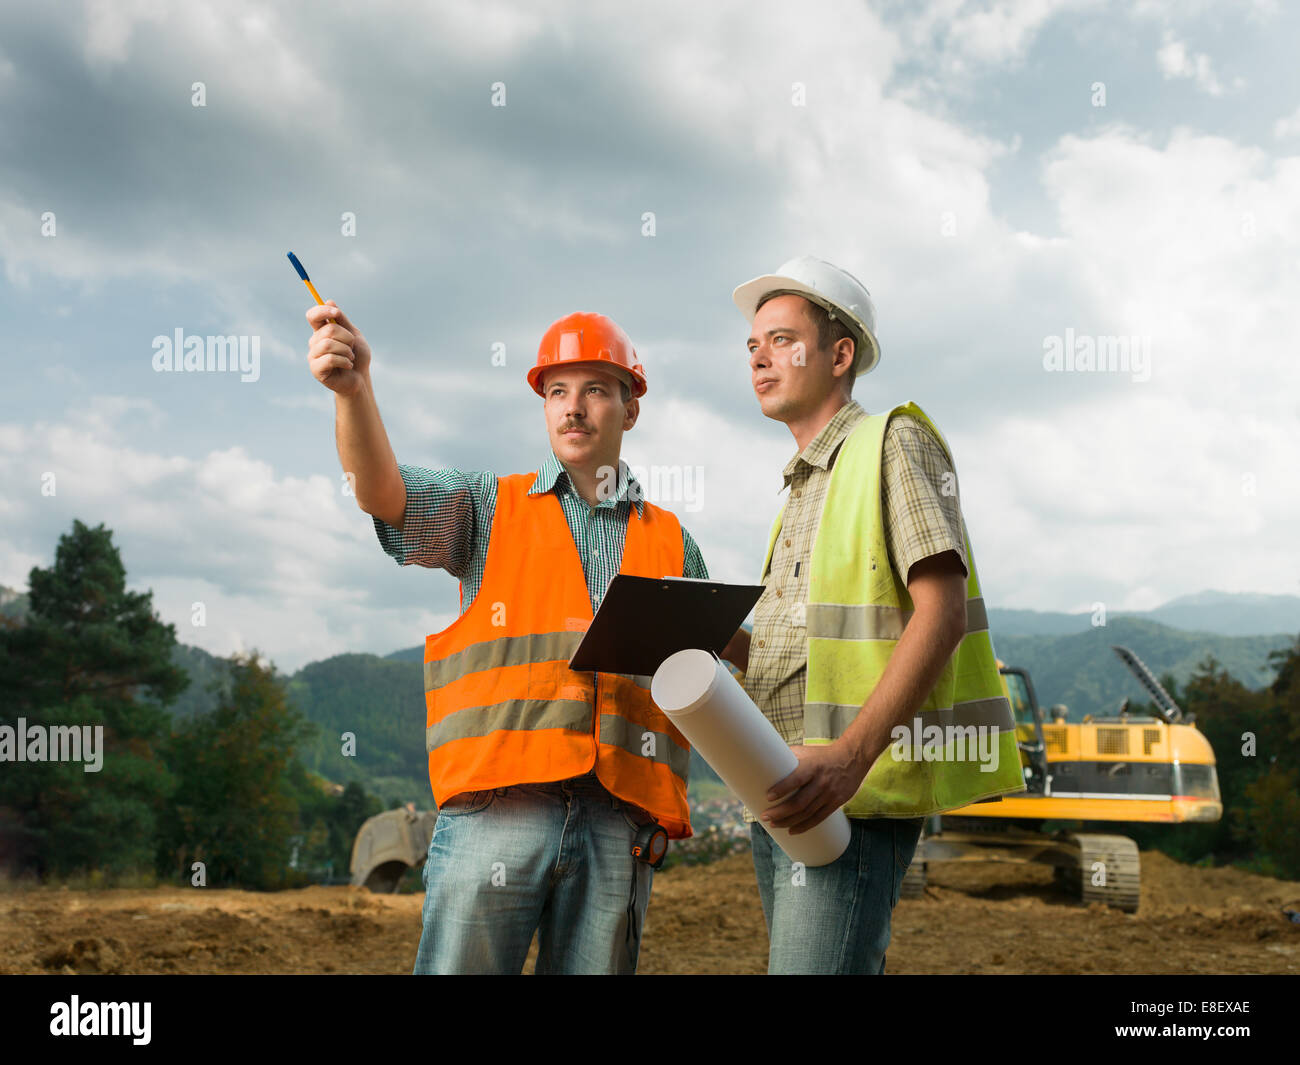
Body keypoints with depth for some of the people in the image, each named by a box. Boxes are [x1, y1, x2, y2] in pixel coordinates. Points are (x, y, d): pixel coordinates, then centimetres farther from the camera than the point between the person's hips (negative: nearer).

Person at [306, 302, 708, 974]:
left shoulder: (672, 544, 19)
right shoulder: (490, 509, 13)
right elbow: (382, 492, -5)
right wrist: (354, 389, -22)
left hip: (618, 819, 2)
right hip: (498, 804, -2)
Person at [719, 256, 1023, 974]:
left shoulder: (893, 442, -1)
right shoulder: (802, 492, 23)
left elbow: (942, 612, -15)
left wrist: (851, 755, -26)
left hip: (854, 803, -8)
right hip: (781, 800, 8)